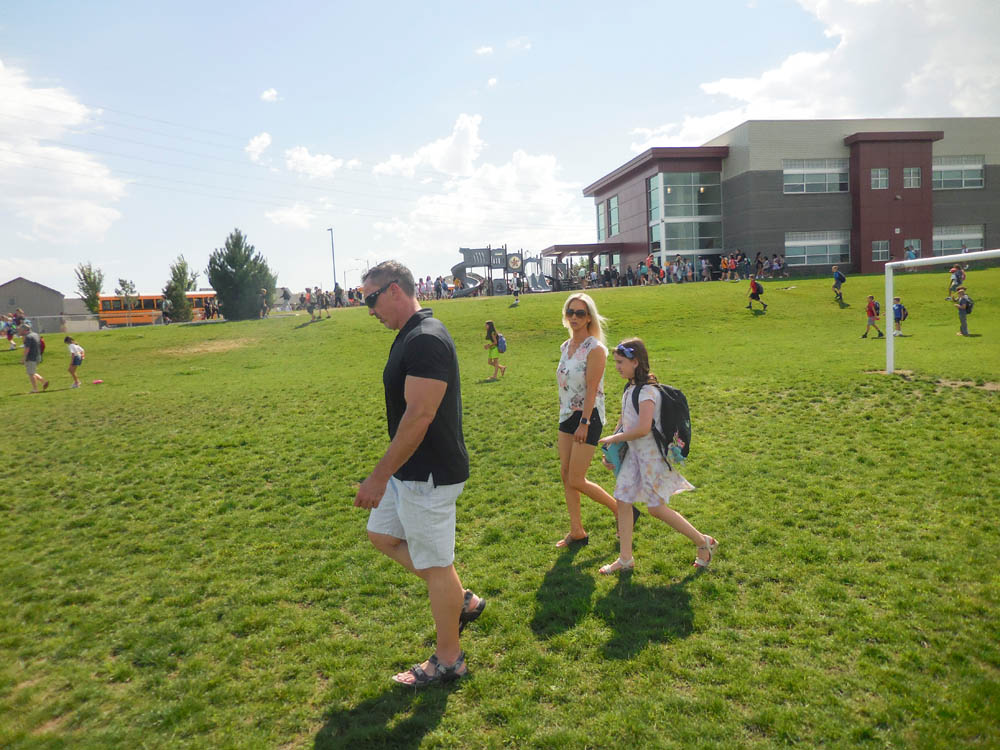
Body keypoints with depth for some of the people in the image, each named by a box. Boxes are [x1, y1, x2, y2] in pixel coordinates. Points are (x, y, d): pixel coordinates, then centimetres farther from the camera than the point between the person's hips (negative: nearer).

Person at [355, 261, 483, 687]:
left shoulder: (426, 340, -23)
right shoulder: (411, 335, 10)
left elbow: (419, 415, -27)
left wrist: (379, 476, -23)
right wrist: (385, 474, 21)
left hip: (429, 475, -11)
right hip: (410, 471, 11)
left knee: (436, 565, 4)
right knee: (382, 535, 22)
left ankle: (448, 660, 24)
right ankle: (461, 600, 30)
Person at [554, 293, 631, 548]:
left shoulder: (595, 349, -15)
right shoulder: (565, 347, 9)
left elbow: (592, 390, -19)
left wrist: (584, 423, -21)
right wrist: (563, 415, 16)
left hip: (588, 417, -8)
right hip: (567, 415, 8)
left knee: (576, 480, -5)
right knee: (565, 474, 9)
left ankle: (622, 510, 15)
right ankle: (577, 531, 20)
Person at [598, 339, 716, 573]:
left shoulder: (647, 391, -20)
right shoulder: (630, 389, 9)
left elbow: (643, 428, -29)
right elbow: (623, 421, 17)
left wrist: (614, 438, -16)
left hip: (651, 456, -9)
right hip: (634, 454, 9)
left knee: (656, 508, 0)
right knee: (623, 501, 7)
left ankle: (703, 542, 18)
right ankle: (625, 558, 17)